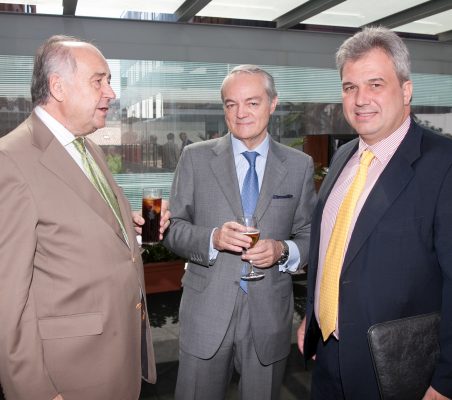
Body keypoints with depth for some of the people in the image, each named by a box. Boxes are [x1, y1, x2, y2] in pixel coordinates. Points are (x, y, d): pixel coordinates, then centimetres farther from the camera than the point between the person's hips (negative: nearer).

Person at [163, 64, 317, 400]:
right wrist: (212, 238, -20)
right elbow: (173, 229, -1)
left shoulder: (300, 165, 2)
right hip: (206, 312, -1)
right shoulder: (195, 158, -1)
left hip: (269, 316, 1)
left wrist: (283, 251, -15)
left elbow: (309, 236, 5)